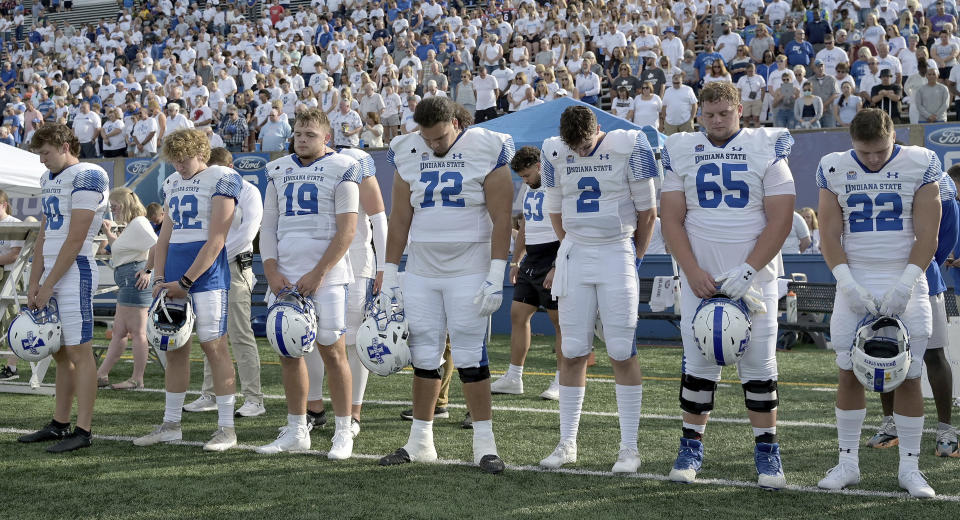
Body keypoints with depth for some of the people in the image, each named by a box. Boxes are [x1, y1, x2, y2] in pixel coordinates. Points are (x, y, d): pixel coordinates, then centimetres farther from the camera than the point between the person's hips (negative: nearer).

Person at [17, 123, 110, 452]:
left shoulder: (86, 177, -11)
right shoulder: (49, 179, 18)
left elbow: (75, 240, -15)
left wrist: (48, 285, -14)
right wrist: (34, 282, 10)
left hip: (75, 271, -9)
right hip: (52, 272, 9)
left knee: (79, 351, -7)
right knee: (61, 353, 12)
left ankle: (82, 431, -5)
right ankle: (59, 425, 19)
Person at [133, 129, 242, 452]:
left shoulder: (220, 179, -7)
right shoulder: (172, 184, 16)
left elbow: (215, 241, -13)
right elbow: (165, 237, 18)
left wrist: (184, 282, -14)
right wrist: (159, 279, 4)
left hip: (207, 270, -7)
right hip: (174, 270, 7)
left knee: (214, 346, -7)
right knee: (174, 349, 9)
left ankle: (226, 427, -2)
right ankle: (170, 425, 16)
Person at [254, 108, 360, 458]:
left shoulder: (341, 169, -3)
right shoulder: (279, 171, 15)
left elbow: (347, 231, -9)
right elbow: (269, 226, 15)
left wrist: (317, 274, -14)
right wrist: (271, 271, 1)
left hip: (326, 275, -5)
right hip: (285, 277, 5)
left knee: (332, 351, -5)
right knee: (289, 352, 6)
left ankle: (343, 432, 2)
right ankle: (296, 432, 15)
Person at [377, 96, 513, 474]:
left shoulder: (486, 151, -6)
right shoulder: (408, 154, 6)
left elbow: (501, 219, -7)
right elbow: (399, 219, 11)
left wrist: (496, 277, -13)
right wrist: (389, 274, 8)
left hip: (469, 270, -4)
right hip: (421, 270, 4)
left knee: (470, 356, -6)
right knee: (423, 356, 6)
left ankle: (484, 443, 2)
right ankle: (420, 441, 16)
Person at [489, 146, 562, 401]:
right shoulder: (528, 190, 15)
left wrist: (557, 268, -21)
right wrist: (515, 262, 22)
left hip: (553, 262, -9)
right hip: (531, 262, 9)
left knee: (560, 320, -2)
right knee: (518, 315, 7)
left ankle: (561, 382, 4)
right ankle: (513, 378, 14)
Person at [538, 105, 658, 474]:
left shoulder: (629, 148, -9)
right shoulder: (554, 153, 3)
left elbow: (646, 211, -1)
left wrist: (634, 257, 8)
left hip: (617, 253, -3)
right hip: (574, 255, 3)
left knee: (622, 353, -5)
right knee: (573, 352, 3)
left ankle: (629, 447, 1)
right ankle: (567, 443, 11)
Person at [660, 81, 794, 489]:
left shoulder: (766, 148, 0)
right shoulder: (681, 152, 6)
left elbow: (780, 219, -4)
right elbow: (671, 219, 3)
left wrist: (747, 270, -13)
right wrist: (693, 272, -8)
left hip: (752, 275, -1)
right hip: (699, 275, 1)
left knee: (759, 363, -2)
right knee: (698, 362, 1)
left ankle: (767, 451, 8)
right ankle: (691, 447, 14)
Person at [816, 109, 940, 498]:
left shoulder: (920, 165, -4)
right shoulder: (835, 169, 1)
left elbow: (927, 235, -5)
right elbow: (829, 235, 1)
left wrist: (904, 286, -15)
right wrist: (848, 284, -11)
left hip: (904, 285, -1)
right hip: (854, 284, 1)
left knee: (908, 376, -1)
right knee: (849, 374, 0)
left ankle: (909, 467, 8)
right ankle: (848, 462, 10)